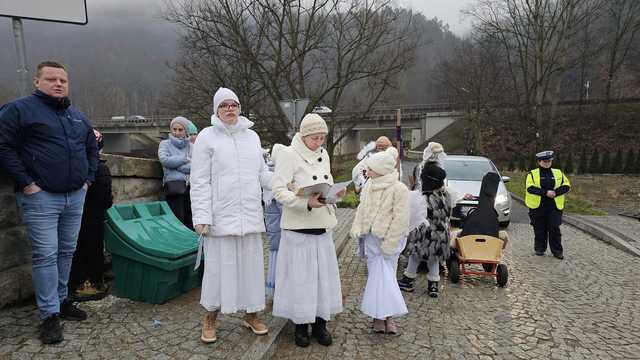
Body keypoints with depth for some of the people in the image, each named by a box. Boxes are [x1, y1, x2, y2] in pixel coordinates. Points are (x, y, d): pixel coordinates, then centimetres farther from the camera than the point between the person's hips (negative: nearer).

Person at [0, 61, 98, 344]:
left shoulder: (77, 116, 15)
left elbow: (92, 147, 23)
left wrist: (88, 178, 12)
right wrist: (26, 183, -13)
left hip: (75, 196, 6)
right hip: (40, 197, -6)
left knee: (67, 252, 13)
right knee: (46, 255, -3)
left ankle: (61, 300, 27)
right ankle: (50, 315, 7)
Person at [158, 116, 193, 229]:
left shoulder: (191, 146, 18)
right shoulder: (165, 144, 15)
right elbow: (164, 160, -6)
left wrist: (176, 164, -5)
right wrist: (186, 159, 1)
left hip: (191, 185, 2)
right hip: (174, 184, -2)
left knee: (191, 223, -1)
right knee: (178, 221, -10)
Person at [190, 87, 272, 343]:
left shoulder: (252, 136, 12)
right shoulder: (207, 137, -2)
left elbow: (262, 173, 18)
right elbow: (200, 181, -6)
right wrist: (202, 217, -13)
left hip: (250, 216, 4)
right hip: (221, 216, -4)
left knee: (250, 265, 10)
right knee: (219, 266, 3)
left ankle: (251, 315, 28)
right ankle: (210, 318, 24)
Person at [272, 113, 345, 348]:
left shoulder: (324, 155, 10)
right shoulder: (289, 154, -9)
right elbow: (278, 190, -16)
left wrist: (336, 192, -3)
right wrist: (307, 203, -27)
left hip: (322, 227, 6)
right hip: (298, 227, -6)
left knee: (324, 274, 11)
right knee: (299, 276, 3)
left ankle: (320, 323, 26)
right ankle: (301, 325, 22)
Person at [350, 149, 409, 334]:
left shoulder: (399, 189, -14)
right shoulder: (368, 186, 4)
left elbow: (400, 219, -15)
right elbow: (361, 209, 13)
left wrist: (389, 245, -17)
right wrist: (357, 228, -3)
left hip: (388, 239, -5)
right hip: (371, 237, 5)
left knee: (385, 277, -2)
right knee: (376, 275, 9)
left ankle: (387, 315, 11)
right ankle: (379, 316, 18)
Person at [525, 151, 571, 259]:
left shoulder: (558, 173, 11)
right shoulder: (532, 174, 2)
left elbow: (567, 186, 4)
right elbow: (530, 188, -12)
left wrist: (555, 192, -13)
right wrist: (546, 192, -22)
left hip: (554, 206, 1)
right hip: (537, 206, -1)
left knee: (555, 229, -2)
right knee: (539, 230, 7)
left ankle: (557, 251, 8)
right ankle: (539, 248, 21)